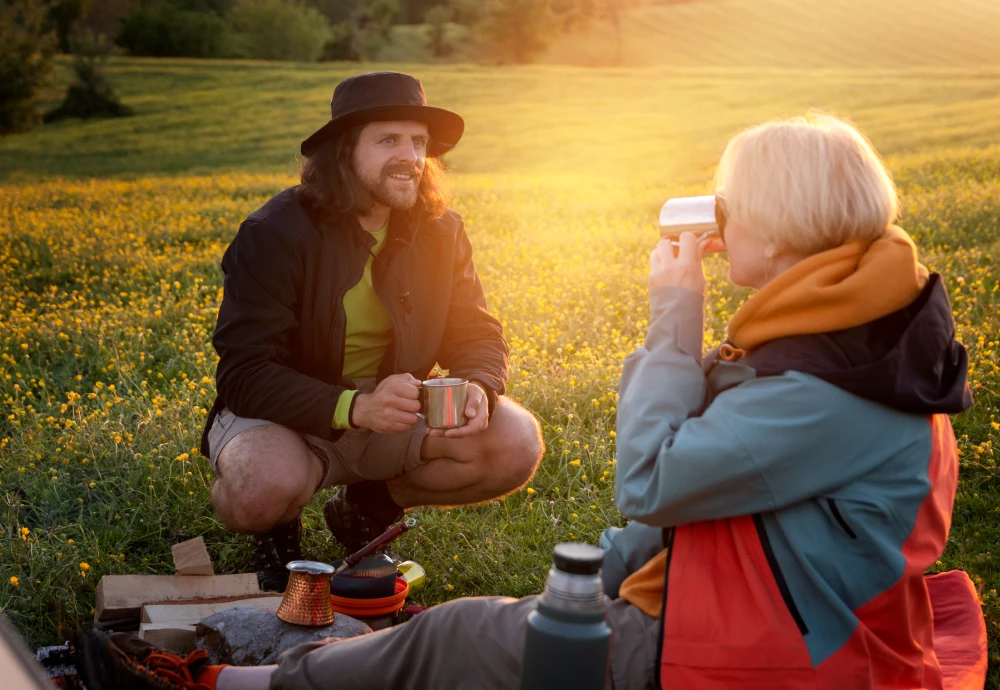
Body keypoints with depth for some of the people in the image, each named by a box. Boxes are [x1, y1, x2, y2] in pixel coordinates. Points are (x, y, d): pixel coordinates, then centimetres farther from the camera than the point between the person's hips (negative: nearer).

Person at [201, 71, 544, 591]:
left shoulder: (441, 233, -2)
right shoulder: (273, 235, -18)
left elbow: (477, 335, 3)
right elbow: (244, 374, -23)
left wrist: (479, 389, -23)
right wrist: (355, 407, -38)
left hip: (391, 412, 5)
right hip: (282, 415, -4)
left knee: (517, 443, -18)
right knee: (267, 485, -39)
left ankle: (368, 507, 7)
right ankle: (277, 527, 4)